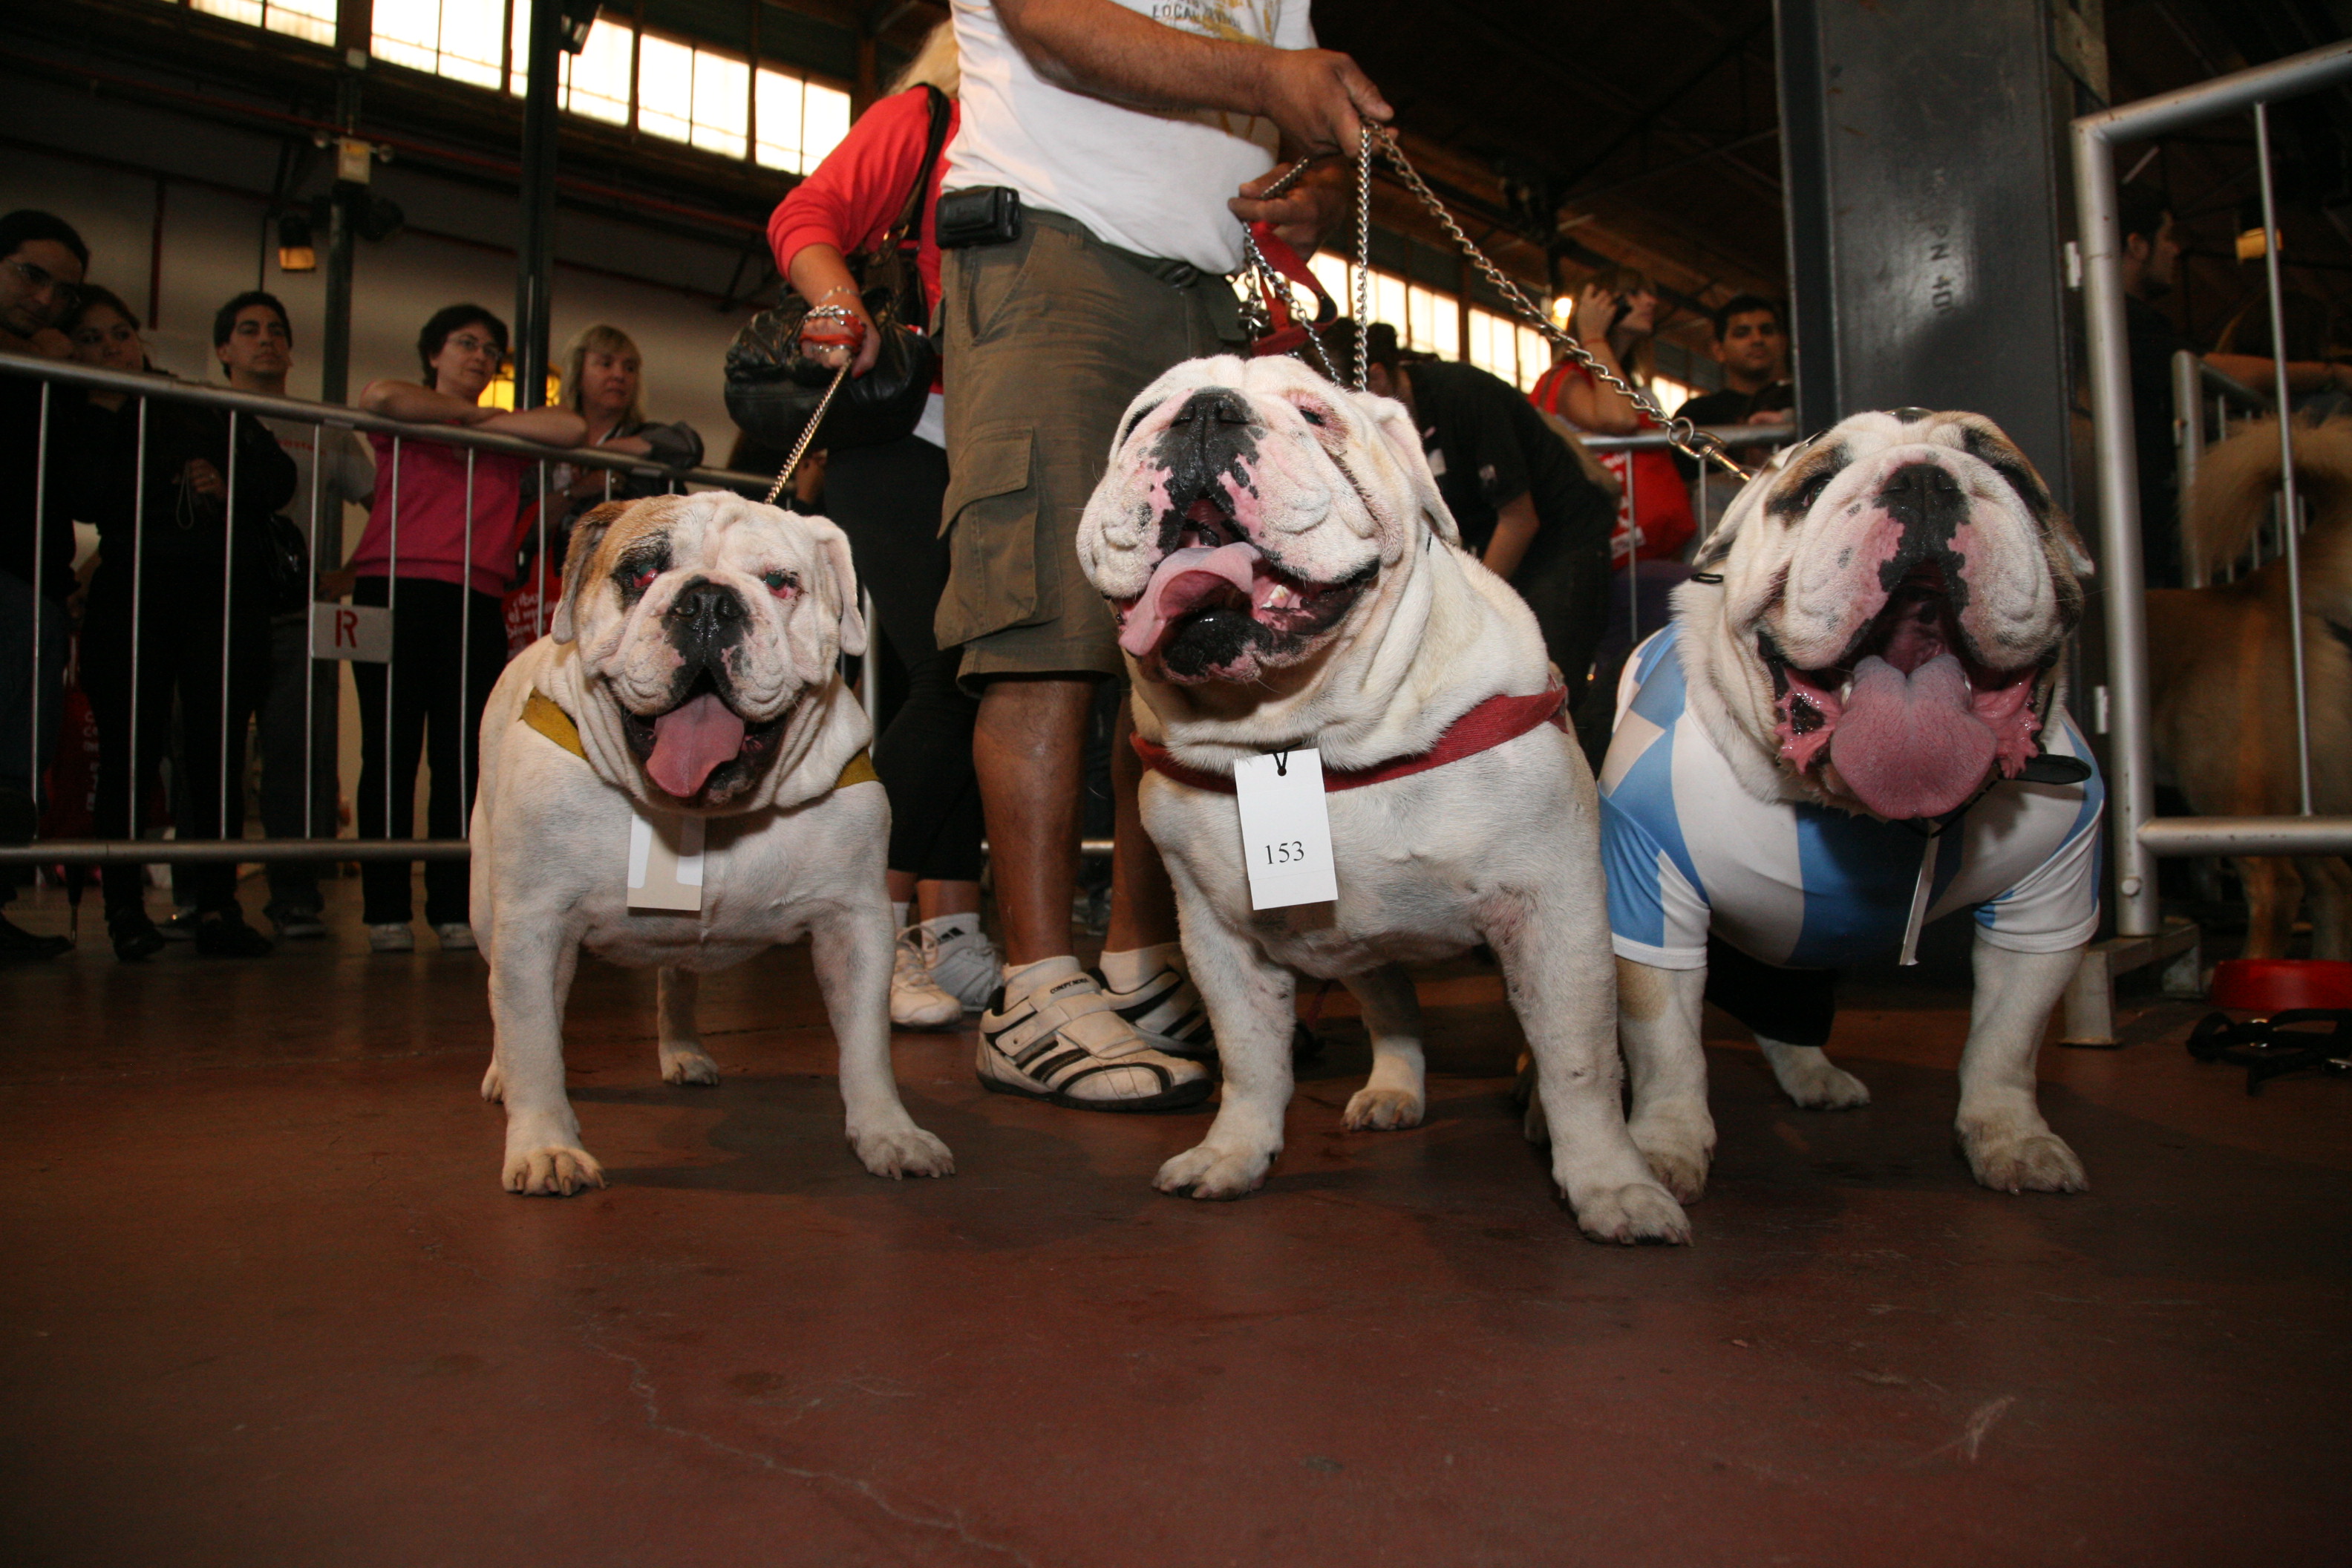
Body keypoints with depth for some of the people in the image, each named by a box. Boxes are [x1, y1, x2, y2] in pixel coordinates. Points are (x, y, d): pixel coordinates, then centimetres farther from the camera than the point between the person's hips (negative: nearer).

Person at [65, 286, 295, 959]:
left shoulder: (206, 406, 17)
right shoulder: (80, 421, 11)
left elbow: (279, 475, 11)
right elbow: (87, 499, -8)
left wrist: (229, 483, -7)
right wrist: (105, 413, -6)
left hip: (226, 597, 1)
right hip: (131, 599, 0)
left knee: (219, 751, -5)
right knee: (131, 754, -2)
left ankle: (216, 903, -3)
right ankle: (125, 906, 6)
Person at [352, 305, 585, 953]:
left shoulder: (507, 433, 20)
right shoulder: (402, 423, 13)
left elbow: (573, 430, 2)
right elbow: (379, 396, -11)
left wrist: (487, 420, 2)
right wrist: (468, 412, 2)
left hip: (475, 603, 2)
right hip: (394, 591, -2)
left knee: (462, 757, -1)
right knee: (391, 752, -3)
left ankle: (453, 907, 3)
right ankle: (386, 910, 1)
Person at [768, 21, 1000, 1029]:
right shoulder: (920, 119, 7)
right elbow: (806, 213, -4)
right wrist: (841, 301, -23)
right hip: (899, 445, -6)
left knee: (974, 686, 1)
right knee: (948, 683, -14)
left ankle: (949, 929, 7)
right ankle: (872, 933, -4)